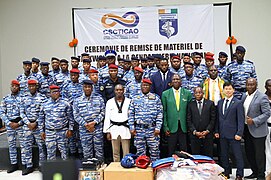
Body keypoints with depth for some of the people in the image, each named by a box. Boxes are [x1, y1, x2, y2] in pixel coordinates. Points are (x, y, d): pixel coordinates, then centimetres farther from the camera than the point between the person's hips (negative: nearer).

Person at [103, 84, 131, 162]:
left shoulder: (129, 101, 2)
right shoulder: (110, 102, 7)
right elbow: (107, 118, 8)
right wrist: (107, 131, 4)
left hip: (125, 128, -1)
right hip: (114, 128, 2)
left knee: (126, 152, 1)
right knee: (115, 152, 9)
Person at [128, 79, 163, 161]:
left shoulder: (156, 98, 4)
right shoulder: (135, 99, 8)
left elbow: (160, 114, 0)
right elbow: (130, 114, 7)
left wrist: (158, 128, -6)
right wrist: (132, 127, 1)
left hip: (152, 129, -1)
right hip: (139, 129, 1)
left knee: (154, 150, 3)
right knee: (140, 151, 9)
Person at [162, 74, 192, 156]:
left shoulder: (187, 93, 5)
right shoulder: (165, 94, 4)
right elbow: (164, 111, 3)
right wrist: (165, 127, -2)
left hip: (184, 127, 1)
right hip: (171, 127, 0)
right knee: (171, 152, 7)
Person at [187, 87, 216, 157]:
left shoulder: (210, 103, 5)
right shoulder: (190, 105, 6)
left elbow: (213, 119, 1)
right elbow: (189, 120, 3)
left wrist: (207, 131, -8)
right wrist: (194, 131, -8)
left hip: (207, 134, 0)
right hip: (194, 135, 0)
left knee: (208, 157, 4)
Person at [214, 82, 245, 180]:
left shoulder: (238, 103, -5)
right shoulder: (220, 102, 10)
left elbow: (241, 119, -9)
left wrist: (239, 133, -14)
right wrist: (216, 131, 8)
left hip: (233, 134, -5)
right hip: (222, 134, 5)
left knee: (237, 155, 4)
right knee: (223, 155, 12)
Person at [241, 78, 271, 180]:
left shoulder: (262, 97, -13)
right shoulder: (244, 96, 8)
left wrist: (254, 121, -22)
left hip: (258, 130, -7)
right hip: (247, 129, 7)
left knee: (259, 154, 4)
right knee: (249, 152, 15)